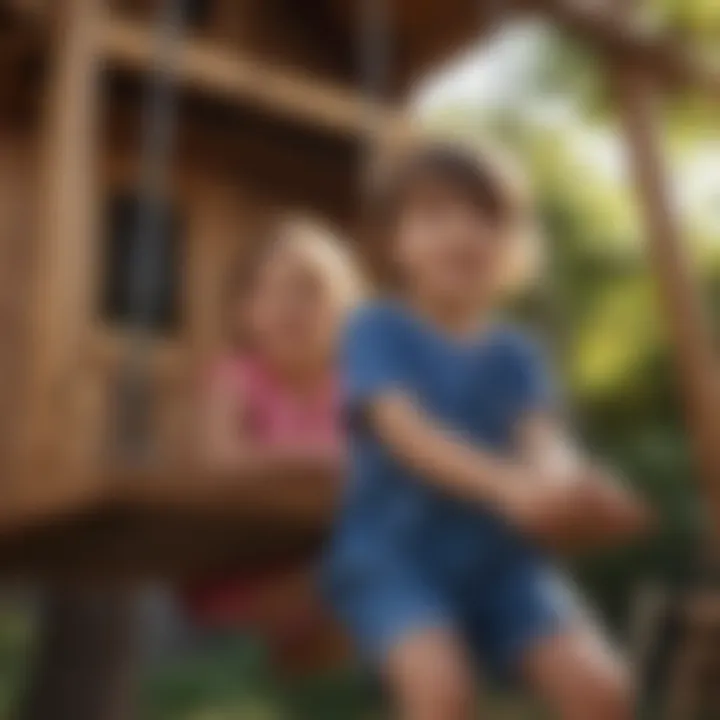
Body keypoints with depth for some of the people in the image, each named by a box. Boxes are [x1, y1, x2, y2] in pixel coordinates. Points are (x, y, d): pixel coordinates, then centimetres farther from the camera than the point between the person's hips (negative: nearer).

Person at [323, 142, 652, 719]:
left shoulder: (516, 354, 9)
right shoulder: (377, 331, -3)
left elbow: (543, 439, -8)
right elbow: (408, 433, -20)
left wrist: (562, 484, -34)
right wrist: (507, 486, -37)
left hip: (501, 560, 4)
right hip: (393, 552, -4)